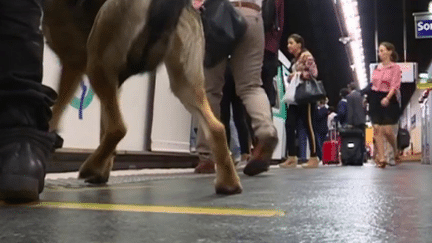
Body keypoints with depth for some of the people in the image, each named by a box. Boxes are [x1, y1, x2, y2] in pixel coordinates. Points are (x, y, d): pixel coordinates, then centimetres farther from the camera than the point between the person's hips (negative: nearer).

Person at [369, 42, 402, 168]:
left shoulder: (395, 68, -4)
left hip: (388, 101, -5)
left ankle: (395, 152, 23)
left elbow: (395, 86, -14)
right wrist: (369, 97, 15)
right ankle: (381, 158, 1)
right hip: (375, 99, 5)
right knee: (377, 129, -2)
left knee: (387, 130, -6)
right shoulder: (377, 68, 13)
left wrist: (387, 98, -28)